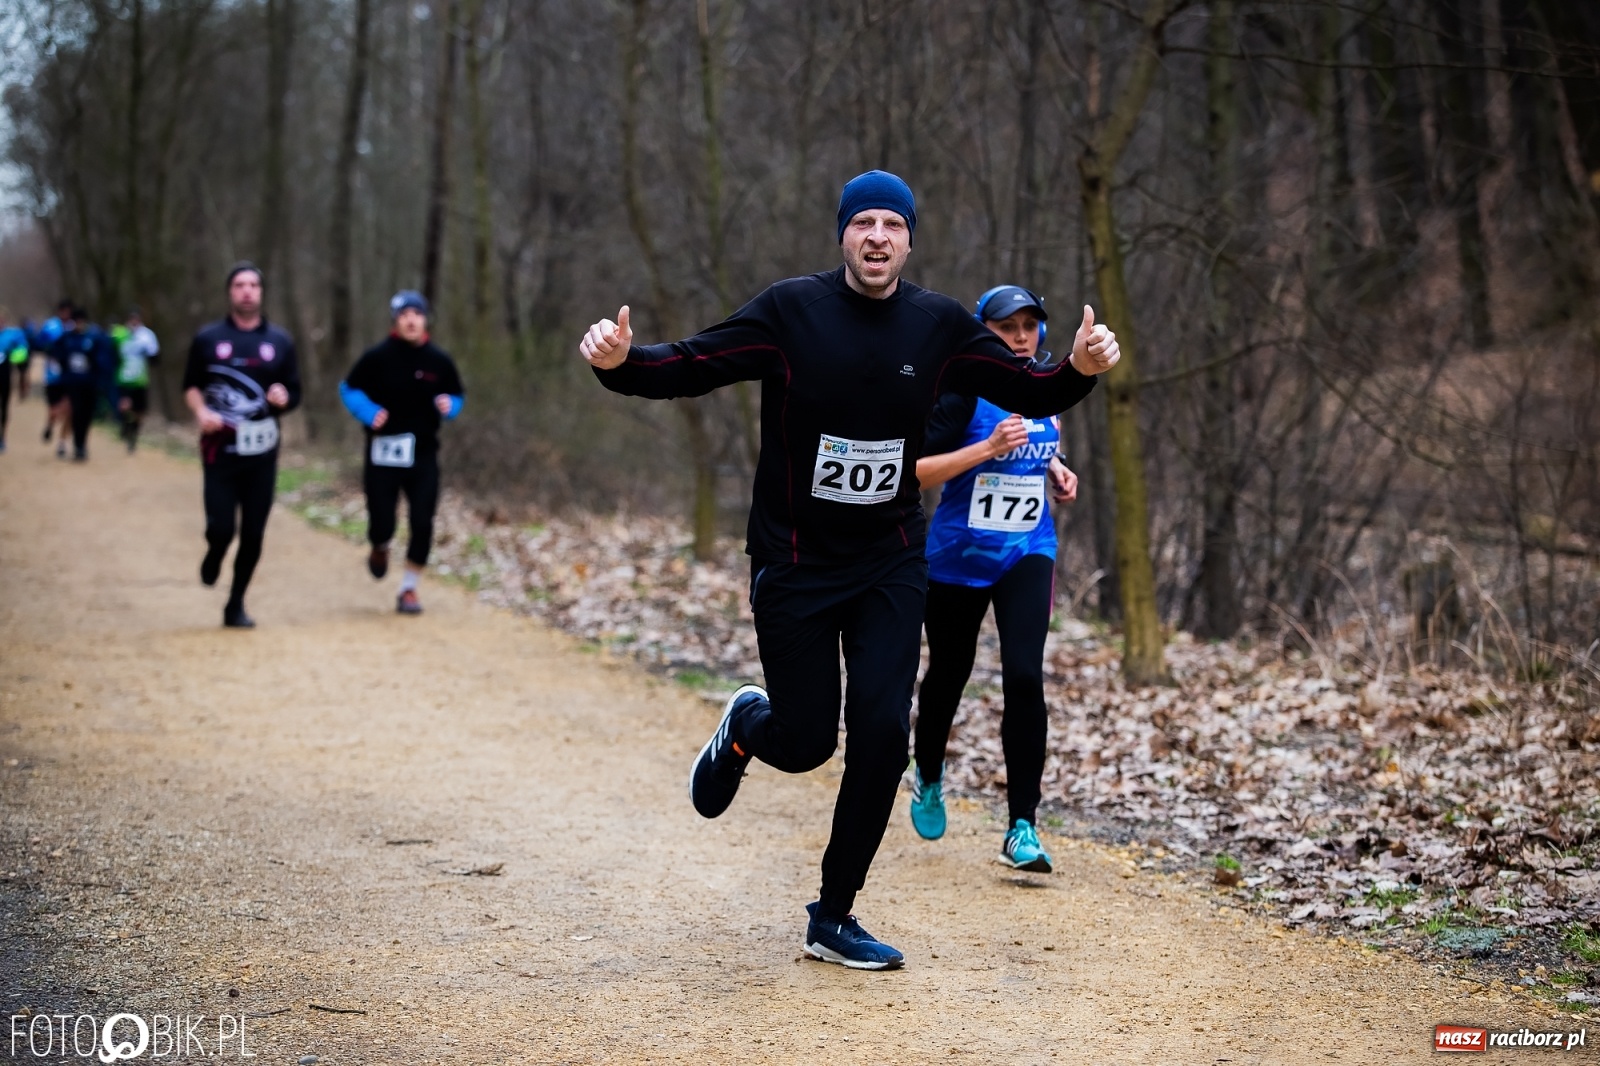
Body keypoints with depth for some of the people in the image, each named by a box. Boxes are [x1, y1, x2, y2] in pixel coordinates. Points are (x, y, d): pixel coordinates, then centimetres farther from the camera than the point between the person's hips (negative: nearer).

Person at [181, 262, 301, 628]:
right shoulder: (208, 339, 4)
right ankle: (214, 555, 27)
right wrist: (201, 411, -9)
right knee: (221, 528, -10)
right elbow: (191, 385, 11)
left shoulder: (280, 341, 8)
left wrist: (283, 398, -12)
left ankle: (236, 605, 17)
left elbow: (294, 394, 12)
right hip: (220, 449, -2)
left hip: (262, 451, 2)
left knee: (253, 535, 2)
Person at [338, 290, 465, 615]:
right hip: (383, 453, -2)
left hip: (423, 454, 2)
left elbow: (457, 397, 14)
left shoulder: (439, 361, 2)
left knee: (422, 524, -4)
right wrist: (369, 412, -13)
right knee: (381, 524, -2)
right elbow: (349, 389, 4)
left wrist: (448, 406, -10)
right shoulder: (378, 356, -5)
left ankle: (409, 589, 11)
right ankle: (380, 549, 36)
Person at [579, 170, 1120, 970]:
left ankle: (834, 918, 9)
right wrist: (620, 361, -35)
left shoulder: (939, 326, -3)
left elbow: (1030, 391, 4)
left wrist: (1080, 369, -17)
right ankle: (746, 726, 40)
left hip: (890, 564, 2)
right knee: (804, 742, 0)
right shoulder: (790, 312, -12)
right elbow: (686, 367, -15)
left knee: (881, 733, -7)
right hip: (793, 564, -2)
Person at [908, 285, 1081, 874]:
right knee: (948, 673, 14)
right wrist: (987, 449, -29)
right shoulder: (965, 394, -14)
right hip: (957, 558, -3)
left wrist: (1056, 470, 5)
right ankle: (928, 778, 45)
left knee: (1025, 677, -15)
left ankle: (1021, 828, -12)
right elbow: (914, 471, -21)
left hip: (1027, 554, 3)